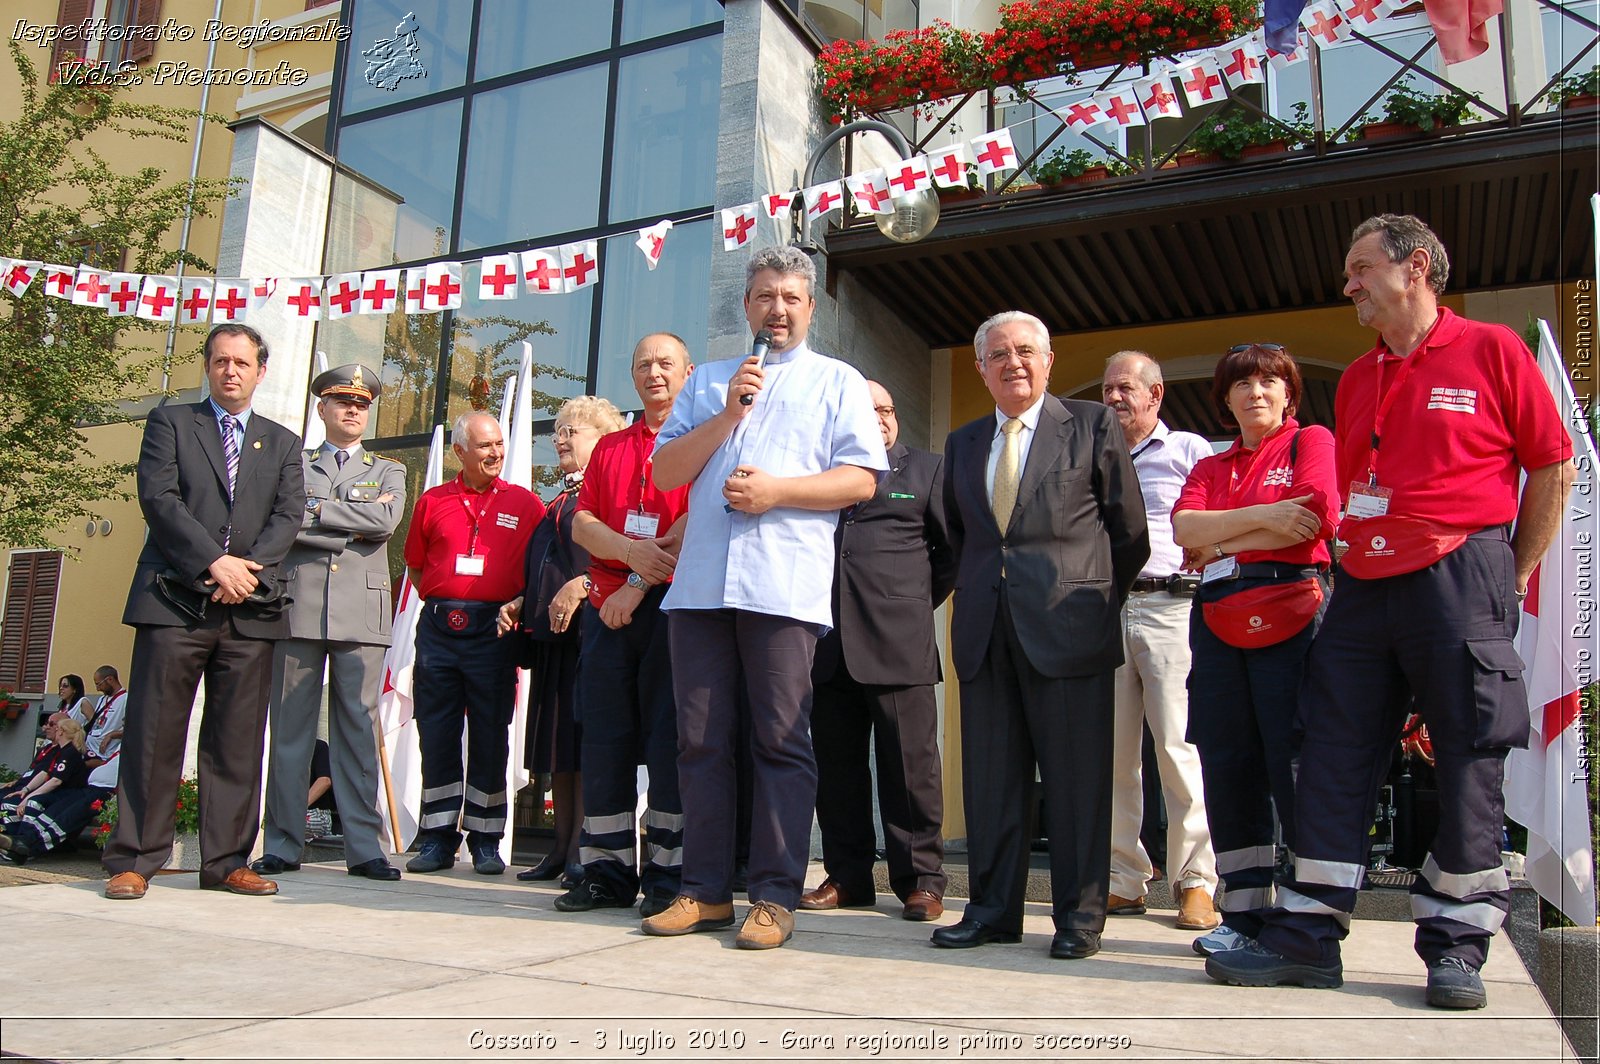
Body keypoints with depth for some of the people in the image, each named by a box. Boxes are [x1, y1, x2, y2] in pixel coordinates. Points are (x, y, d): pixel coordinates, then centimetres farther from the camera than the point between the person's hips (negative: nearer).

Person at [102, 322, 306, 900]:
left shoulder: (282, 442, 18)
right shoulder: (169, 422, 11)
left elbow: (289, 514, 6)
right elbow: (158, 497, -3)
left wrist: (250, 569, -11)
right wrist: (216, 562, -13)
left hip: (249, 610, 2)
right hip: (174, 601, -2)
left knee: (238, 742, 2)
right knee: (154, 734, -1)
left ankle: (226, 862, 8)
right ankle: (133, 860, 7)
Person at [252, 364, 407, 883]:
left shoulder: (388, 471, 17)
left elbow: (386, 520, -4)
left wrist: (317, 509, -2)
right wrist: (354, 526, -5)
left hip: (362, 612, 0)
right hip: (298, 607, 0)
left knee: (359, 729, -1)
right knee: (289, 728, 2)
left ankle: (364, 848, 1)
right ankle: (283, 845, 10)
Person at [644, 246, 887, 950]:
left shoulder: (837, 382, 13)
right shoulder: (707, 381, 23)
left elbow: (861, 480, 1)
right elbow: (664, 471, 13)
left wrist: (776, 489, -11)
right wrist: (728, 414, 1)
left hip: (785, 584, -3)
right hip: (700, 583, 4)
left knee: (781, 741, -3)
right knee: (701, 740, 4)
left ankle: (775, 897, 4)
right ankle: (705, 891, 14)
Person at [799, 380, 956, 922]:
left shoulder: (926, 469, 13)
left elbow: (955, 548, 12)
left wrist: (919, 602, 9)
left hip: (897, 641, -2)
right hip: (829, 642, 3)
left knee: (910, 764, -2)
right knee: (835, 765, 7)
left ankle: (920, 881, 7)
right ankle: (848, 876, 17)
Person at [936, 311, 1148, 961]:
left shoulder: (1093, 427, 4)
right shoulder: (962, 444, 16)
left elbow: (1130, 532, 6)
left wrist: (1098, 598, 10)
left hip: (1067, 625, -4)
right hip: (985, 631, 4)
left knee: (1076, 776, 0)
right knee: (989, 776, 7)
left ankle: (1080, 914, 11)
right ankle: (992, 909, 16)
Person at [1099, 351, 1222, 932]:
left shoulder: (1189, 450, 11)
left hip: (1168, 605, -4)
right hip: (1103, 608, 4)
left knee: (1178, 746, -8)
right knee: (1112, 750, 3)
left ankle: (1195, 882, 0)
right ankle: (1125, 879, 10)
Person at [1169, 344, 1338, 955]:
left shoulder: (1311, 442, 9)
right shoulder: (1211, 467, 22)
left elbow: (1318, 519, -9)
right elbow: (1184, 527, 4)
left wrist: (1221, 544, -1)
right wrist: (1263, 517, -10)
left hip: (1292, 612, -5)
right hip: (1217, 621, 5)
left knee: (1294, 764, -9)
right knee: (1228, 765, 3)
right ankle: (1244, 911, 11)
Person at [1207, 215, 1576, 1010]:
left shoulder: (1491, 351, 1)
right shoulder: (1354, 382, 17)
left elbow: (1553, 466, 2)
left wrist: (1513, 576, 1)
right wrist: (1353, 559, 12)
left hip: (1458, 579, -5)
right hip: (1364, 586, 6)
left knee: (1468, 761, 1)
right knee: (1332, 757, 2)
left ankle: (1455, 945, 13)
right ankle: (1307, 935, 9)